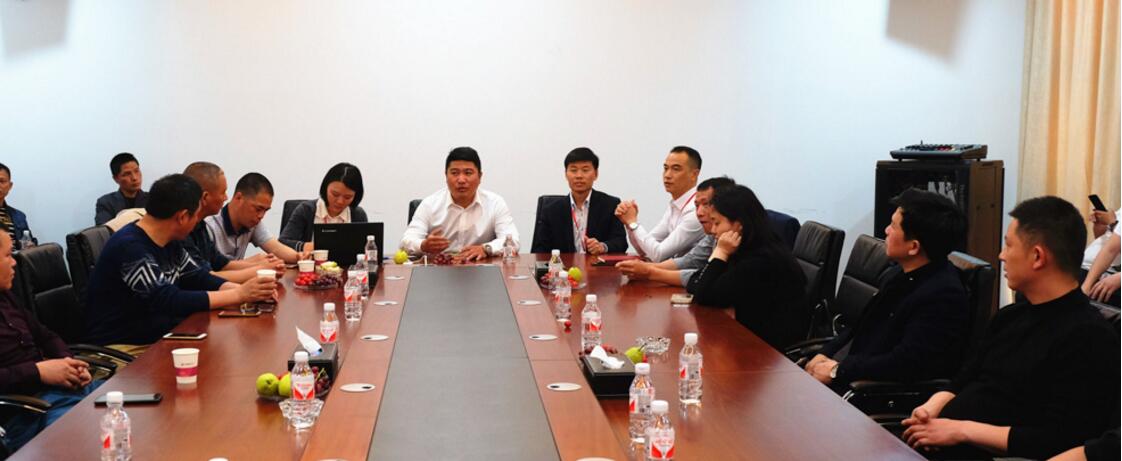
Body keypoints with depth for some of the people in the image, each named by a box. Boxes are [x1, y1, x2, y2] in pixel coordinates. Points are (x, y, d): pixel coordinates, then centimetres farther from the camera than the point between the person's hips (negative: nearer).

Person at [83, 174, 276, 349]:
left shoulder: (170, 243, 5)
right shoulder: (129, 247, -21)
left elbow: (200, 279, 12)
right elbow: (169, 301, -27)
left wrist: (244, 289, -7)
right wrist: (239, 295, -24)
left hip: (158, 339, 9)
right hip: (122, 349, -9)